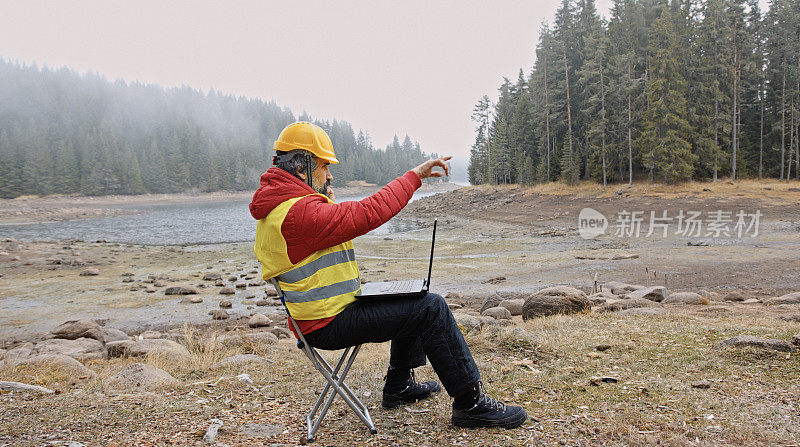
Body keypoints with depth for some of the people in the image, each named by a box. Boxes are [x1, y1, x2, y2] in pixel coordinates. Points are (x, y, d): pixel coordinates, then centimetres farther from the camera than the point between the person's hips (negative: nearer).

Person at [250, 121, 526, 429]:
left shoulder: (276, 207, 11)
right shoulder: (299, 212, -25)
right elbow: (368, 213, -30)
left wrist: (328, 206, 14)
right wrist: (414, 176, -22)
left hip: (322, 312, 11)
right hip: (329, 324, -11)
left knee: (412, 300, 22)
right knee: (431, 308, -16)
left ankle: (399, 387, 31)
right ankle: (471, 403, -6)